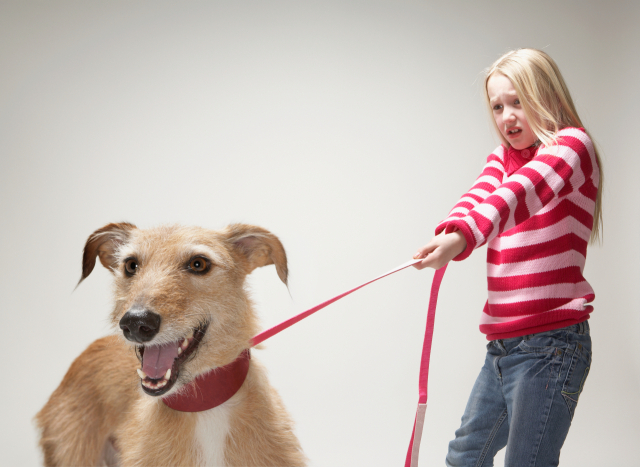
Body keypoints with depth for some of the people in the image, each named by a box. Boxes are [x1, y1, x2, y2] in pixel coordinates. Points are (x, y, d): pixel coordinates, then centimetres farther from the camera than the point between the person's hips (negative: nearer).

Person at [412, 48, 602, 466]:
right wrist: (448, 235, -29)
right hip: (503, 344, 8)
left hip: (550, 342, -8)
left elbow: (524, 190, -27)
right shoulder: (503, 158, 16)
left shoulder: (572, 144, -6)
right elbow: (478, 197, -6)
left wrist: (464, 237, -45)